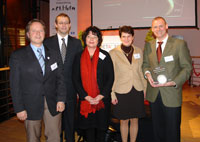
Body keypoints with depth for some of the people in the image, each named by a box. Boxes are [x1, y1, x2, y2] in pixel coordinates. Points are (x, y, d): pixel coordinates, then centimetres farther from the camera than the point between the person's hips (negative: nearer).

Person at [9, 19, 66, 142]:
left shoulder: (53, 53, 7)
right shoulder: (17, 56, -2)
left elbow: (60, 78, 5)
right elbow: (15, 85, -4)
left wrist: (61, 99, -4)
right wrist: (19, 108, -7)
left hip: (53, 104, 2)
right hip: (31, 105, -2)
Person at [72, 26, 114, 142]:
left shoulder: (105, 56, 1)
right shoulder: (79, 57, 5)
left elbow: (111, 77, -1)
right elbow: (76, 79, 2)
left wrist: (101, 96, -11)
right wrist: (86, 96, -9)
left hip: (102, 100, -1)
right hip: (85, 100, 1)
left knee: (101, 128, 8)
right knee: (88, 128, 8)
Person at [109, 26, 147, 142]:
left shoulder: (139, 51, 5)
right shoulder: (113, 53, -5)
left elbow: (141, 71, 12)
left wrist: (145, 88, 9)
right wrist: (112, 93, -4)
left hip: (137, 91, 3)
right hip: (121, 92, -2)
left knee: (134, 120, 12)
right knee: (124, 121, 10)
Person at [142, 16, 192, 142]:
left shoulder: (180, 44, -6)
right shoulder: (148, 45, 7)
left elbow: (187, 67, -6)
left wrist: (174, 82, -20)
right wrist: (147, 73, -8)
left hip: (171, 94, -4)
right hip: (154, 93, 4)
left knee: (172, 129, 9)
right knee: (157, 127, 19)